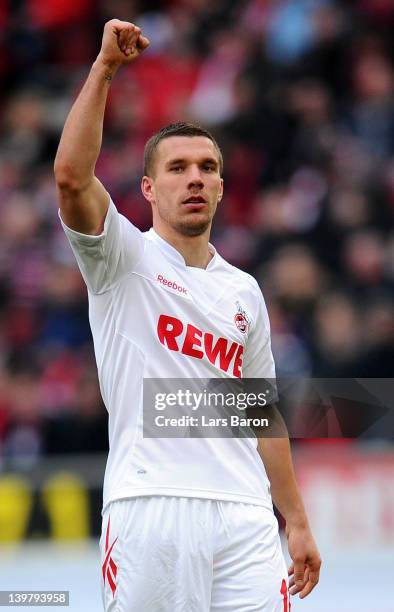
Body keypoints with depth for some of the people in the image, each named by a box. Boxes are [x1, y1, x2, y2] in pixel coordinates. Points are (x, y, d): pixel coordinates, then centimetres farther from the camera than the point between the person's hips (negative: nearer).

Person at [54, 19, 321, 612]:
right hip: (150, 510, -4)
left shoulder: (243, 291, 20)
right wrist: (104, 68, -14)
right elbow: (72, 175, -13)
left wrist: (297, 523, 17)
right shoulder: (124, 260, 7)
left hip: (245, 518, 4)